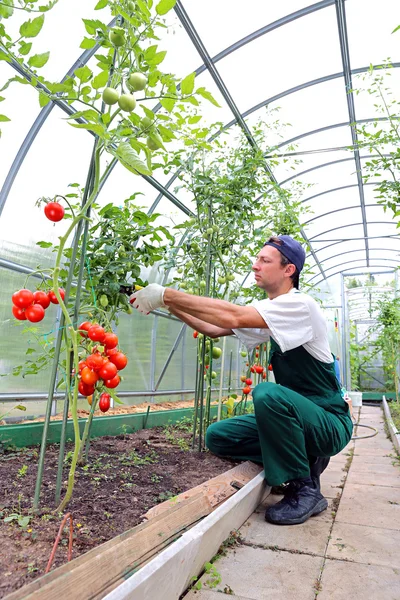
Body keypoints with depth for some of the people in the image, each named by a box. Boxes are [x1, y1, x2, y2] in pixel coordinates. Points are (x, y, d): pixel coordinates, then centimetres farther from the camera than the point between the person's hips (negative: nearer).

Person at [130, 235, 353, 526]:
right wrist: (169, 303, -7)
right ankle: (305, 458, 8)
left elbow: (232, 317, -34)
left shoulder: (300, 305, -21)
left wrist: (167, 294, -30)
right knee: (218, 436, -3)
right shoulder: (267, 309, 7)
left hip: (330, 422, -8)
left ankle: (305, 488, -14)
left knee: (267, 394, -36)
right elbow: (215, 328, 4)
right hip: (295, 413, 8)